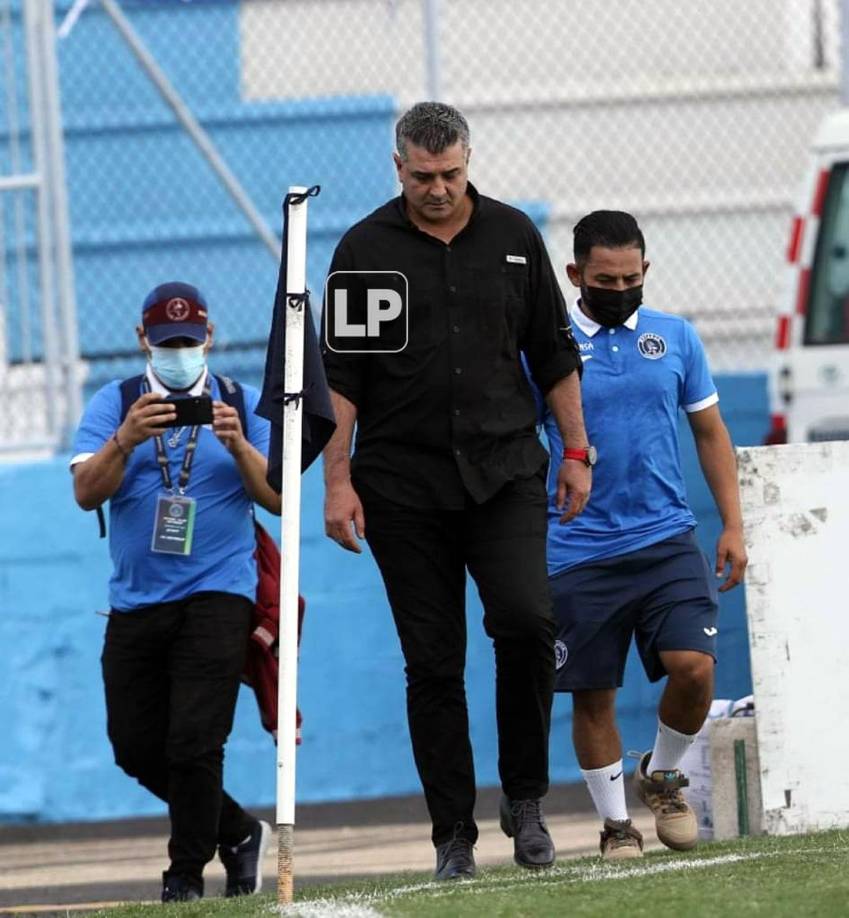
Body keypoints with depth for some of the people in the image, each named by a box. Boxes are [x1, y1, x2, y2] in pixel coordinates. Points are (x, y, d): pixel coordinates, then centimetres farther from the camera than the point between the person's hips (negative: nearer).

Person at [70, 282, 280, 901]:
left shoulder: (244, 405, 5)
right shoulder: (113, 405, 6)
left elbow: (278, 498, -4)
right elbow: (87, 493, -7)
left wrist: (238, 444, -21)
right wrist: (126, 439, -25)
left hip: (217, 596, -3)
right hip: (135, 603, 3)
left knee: (194, 744, -13)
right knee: (136, 746, 5)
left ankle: (187, 875, -1)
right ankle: (237, 832, 24)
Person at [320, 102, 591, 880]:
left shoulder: (513, 236, 8)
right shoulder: (365, 249, 2)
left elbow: (554, 353, 14)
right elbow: (339, 375, 2)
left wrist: (576, 452, 10)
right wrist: (338, 480, -4)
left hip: (504, 467, 1)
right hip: (403, 481, -1)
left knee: (527, 621, -18)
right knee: (432, 663, 0)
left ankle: (525, 799, 0)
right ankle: (453, 836, 5)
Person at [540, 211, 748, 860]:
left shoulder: (676, 338, 7)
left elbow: (710, 432, 13)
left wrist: (733, 526, 7)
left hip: (667, 540, 1)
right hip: (578, 555, -1)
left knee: (693, 666, -13)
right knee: (593, 695, 2)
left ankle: (663, 776, 13)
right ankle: (616, 824, 16)